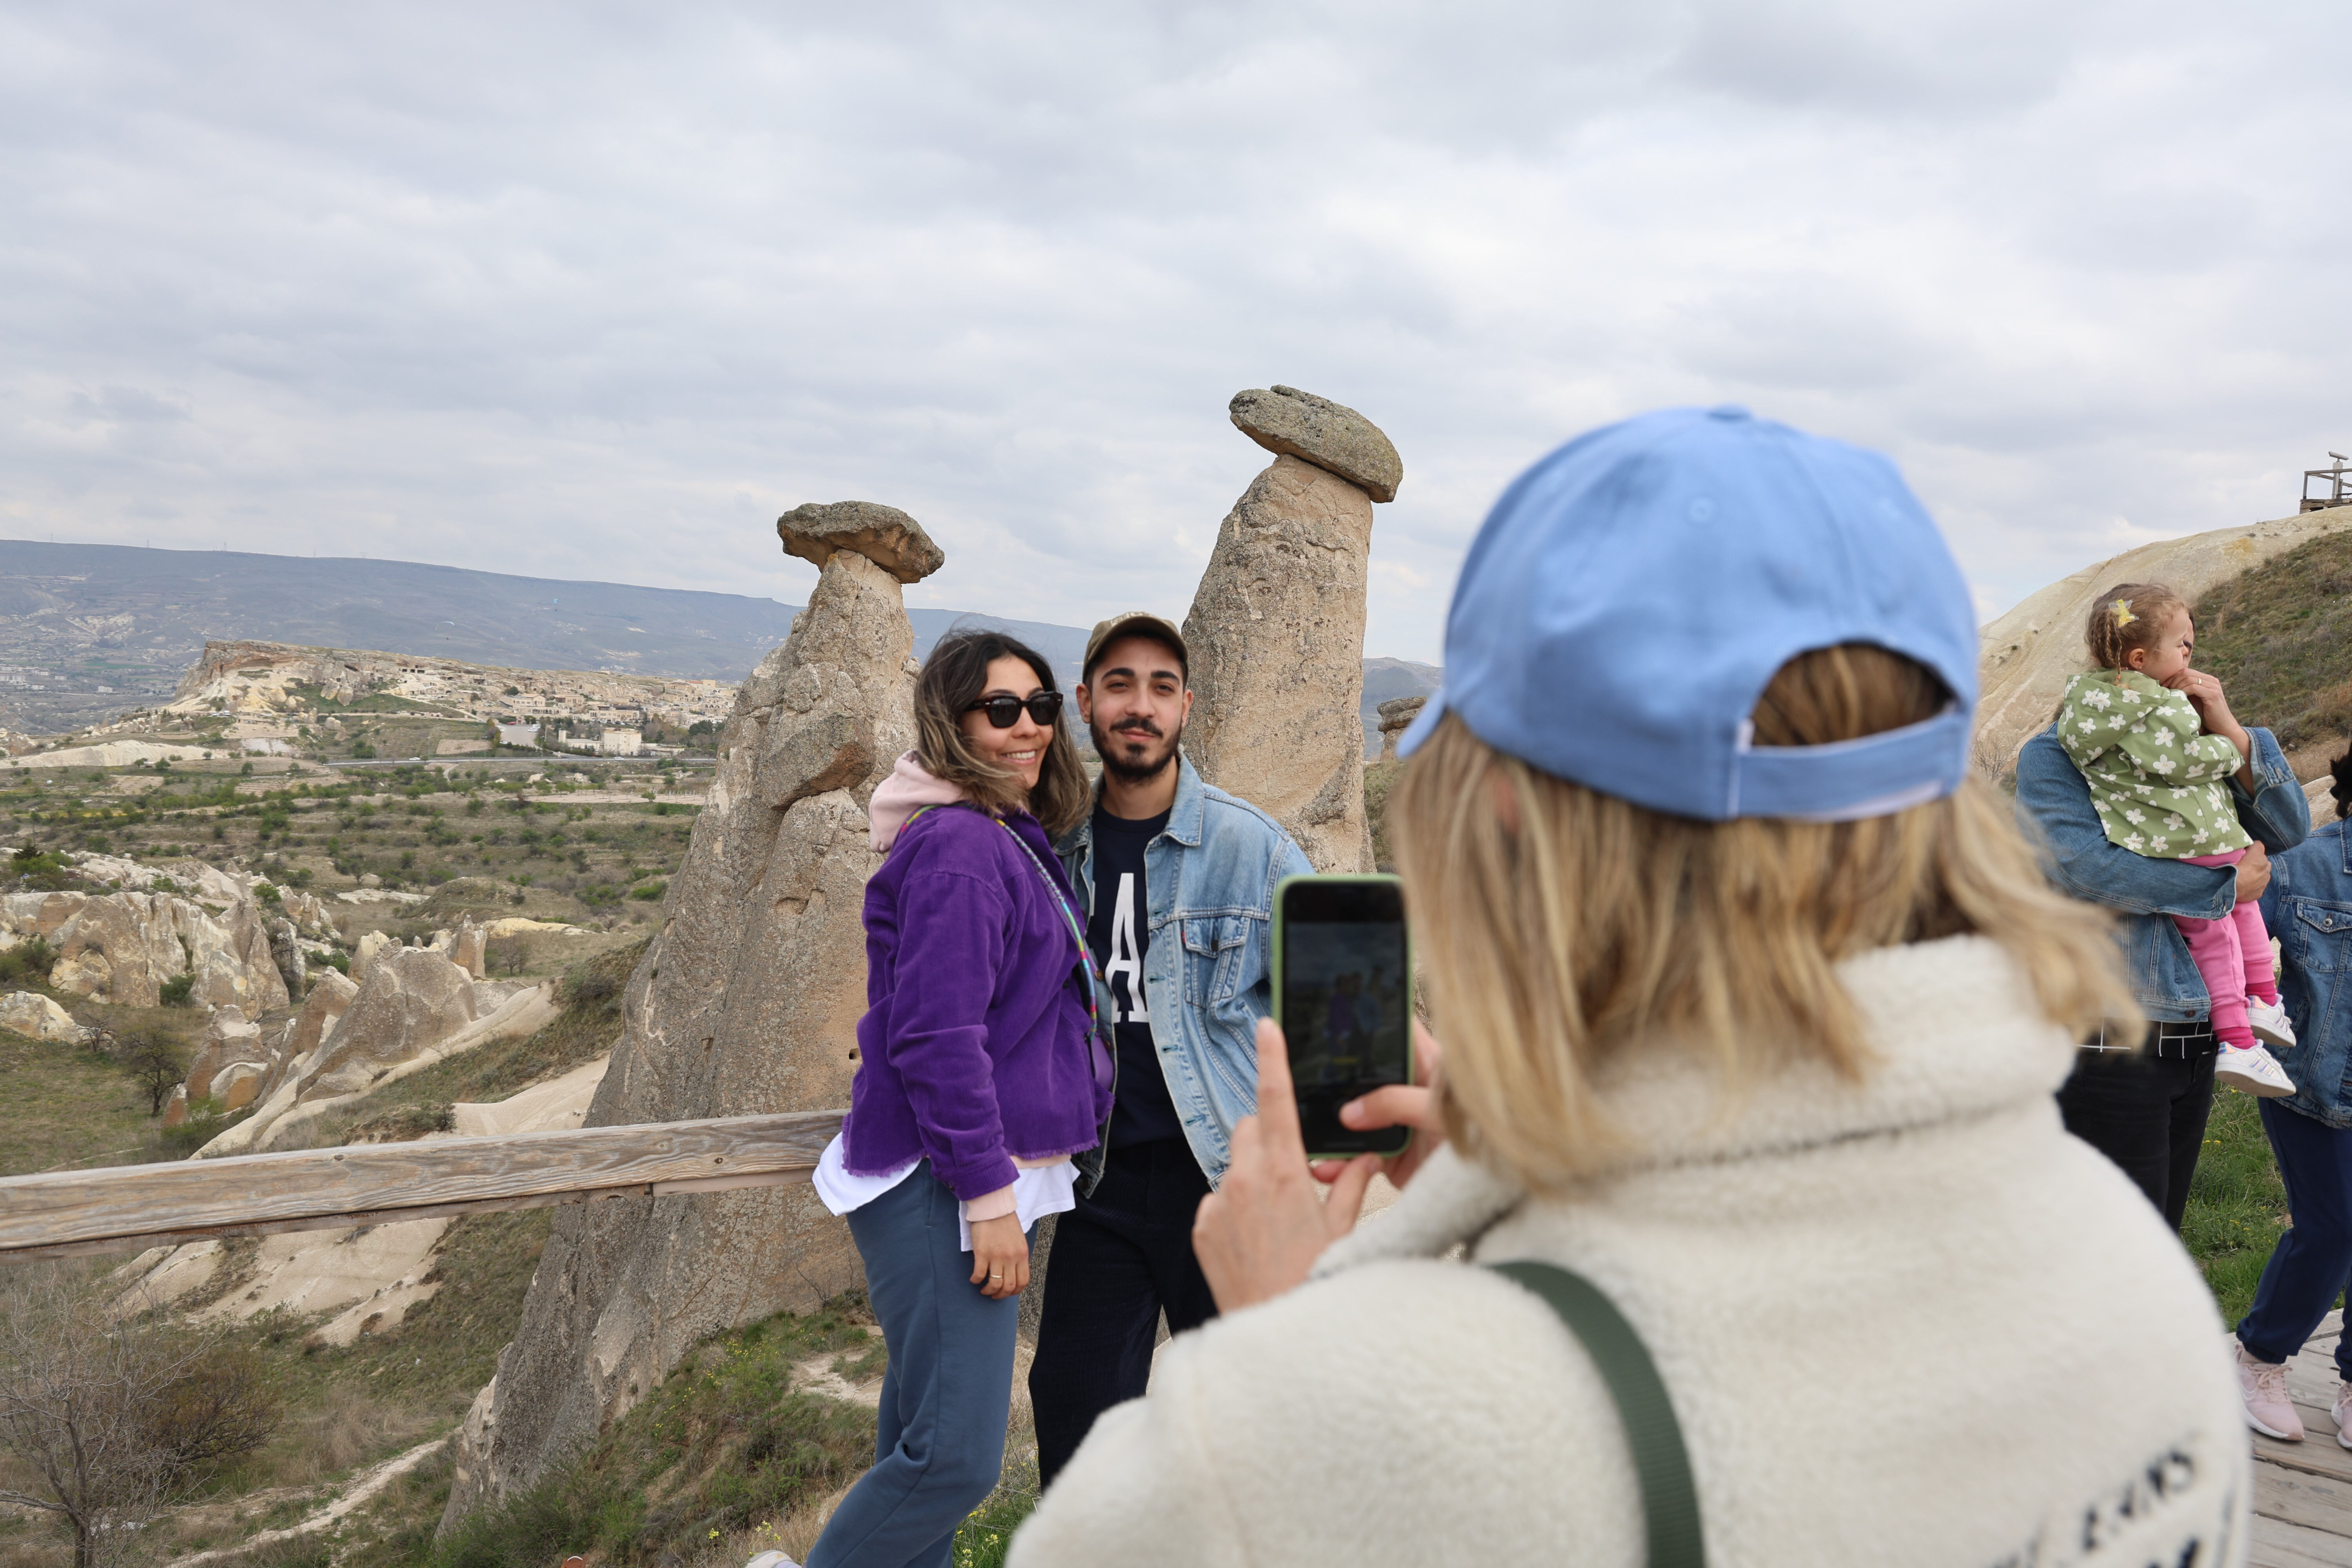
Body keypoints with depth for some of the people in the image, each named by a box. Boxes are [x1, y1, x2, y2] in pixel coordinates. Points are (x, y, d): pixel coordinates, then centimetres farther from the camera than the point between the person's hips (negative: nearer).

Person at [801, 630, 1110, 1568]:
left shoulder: (1014, 841, 14)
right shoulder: (959, 848, -17)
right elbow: (934, 1038, -23)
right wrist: (989, 1196, -22)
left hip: (981, 1181, 10)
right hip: (942, 1190, -10)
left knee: (922, 1445, 18)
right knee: (957, 1456, -9)